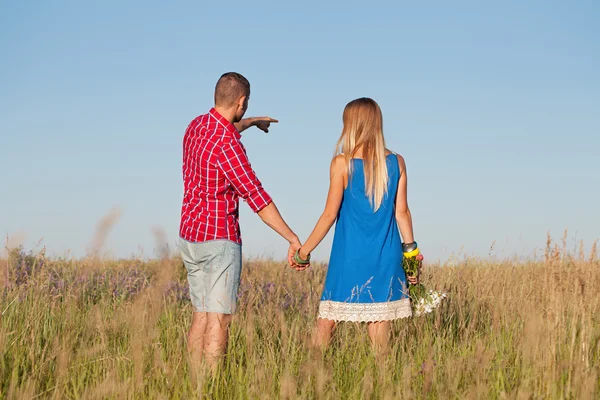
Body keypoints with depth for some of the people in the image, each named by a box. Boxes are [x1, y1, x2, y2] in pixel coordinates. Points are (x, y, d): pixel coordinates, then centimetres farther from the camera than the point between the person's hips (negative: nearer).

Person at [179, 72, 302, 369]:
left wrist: (252, 122, 49)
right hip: (220, 238, -9)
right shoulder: (227, 144, -21)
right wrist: (294, 239, -19)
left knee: (201, 315, 13)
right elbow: (256, 197, -22)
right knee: (219, 319, -7)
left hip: (189, 236, 9)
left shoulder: (196, 126, 6)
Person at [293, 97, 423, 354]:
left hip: (350, 256, -3)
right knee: (379, 319, 7)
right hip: (385, 256, 3)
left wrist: (304, 251, 1)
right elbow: (401, 211, 4)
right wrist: (411, 250, 13)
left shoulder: (342, 163, -7)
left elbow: (330, 214, -7)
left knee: (327, 320, 3)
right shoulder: (396, 163, 2)